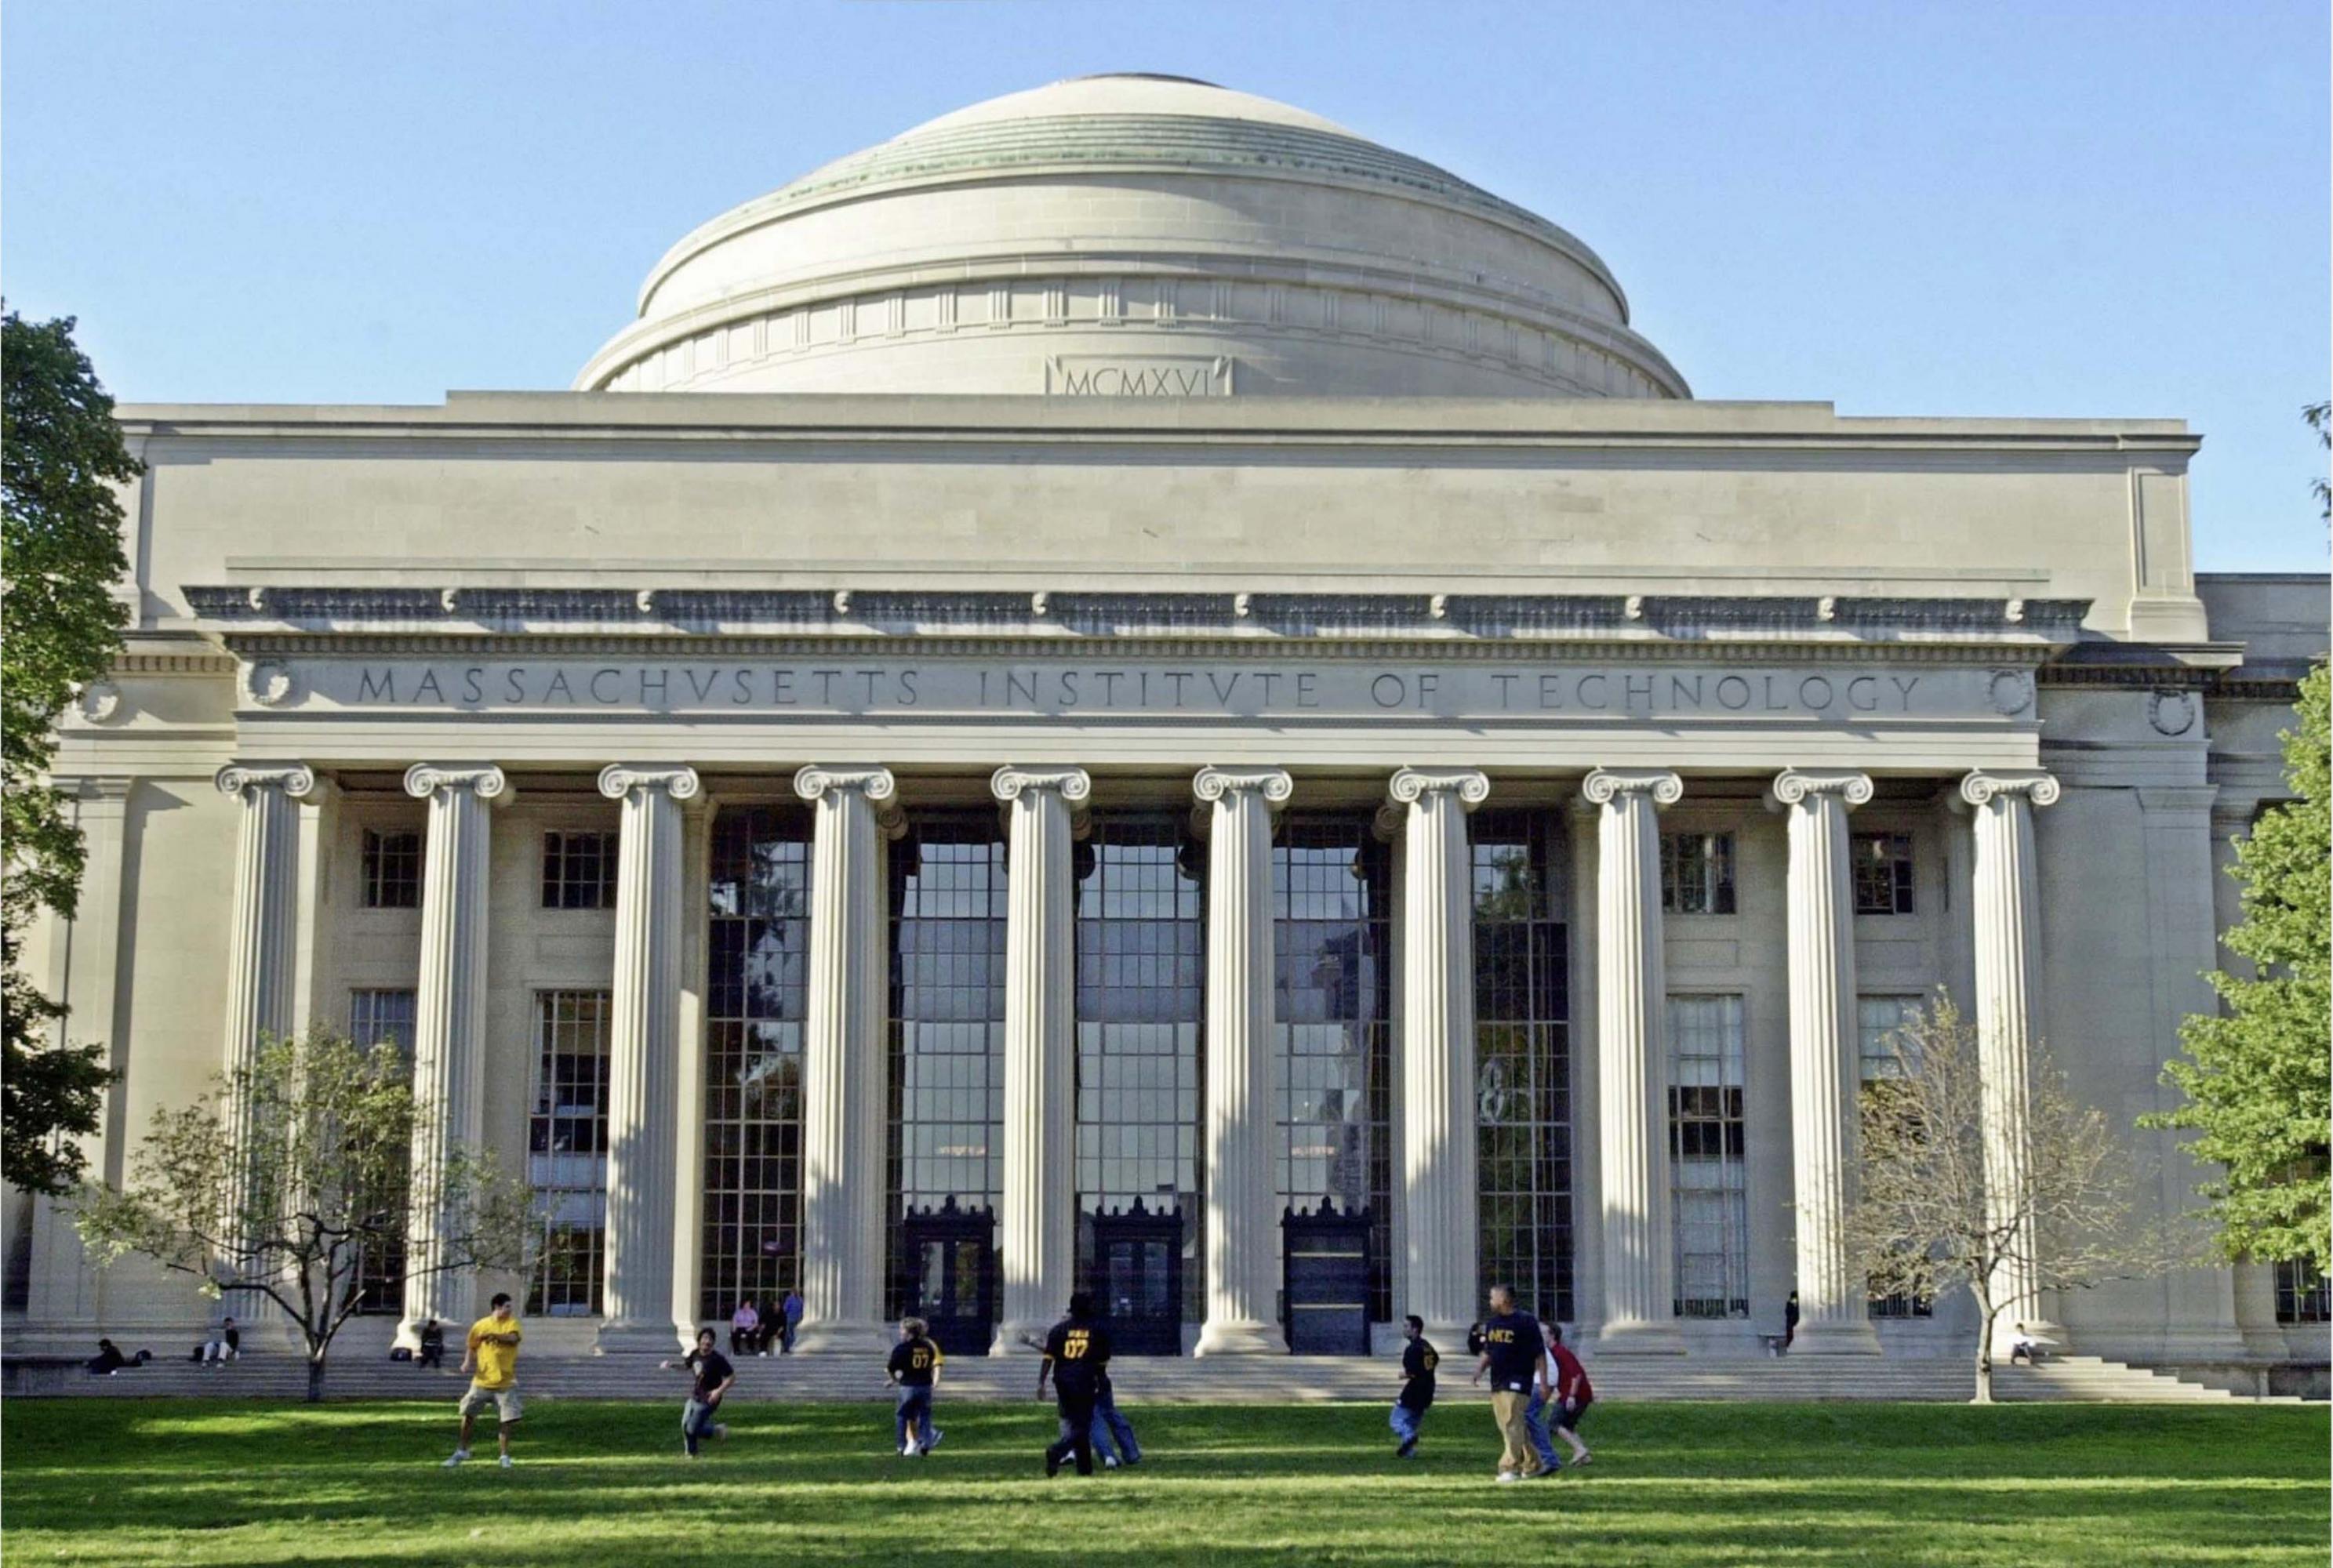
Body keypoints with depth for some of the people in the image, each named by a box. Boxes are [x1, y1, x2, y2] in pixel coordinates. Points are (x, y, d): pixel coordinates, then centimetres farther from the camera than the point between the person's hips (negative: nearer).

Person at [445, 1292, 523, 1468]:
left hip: (505, 1382, -1)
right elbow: (471, 1346, 12)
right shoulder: (480, 1325, 0)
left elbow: (513, 1338, -22)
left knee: (505, 1420, -1)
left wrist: (492, 1335, -29)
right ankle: (462, 1451, 23)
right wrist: (468, 1361, -6)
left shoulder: (512, 1322, -2)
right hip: (482, 1380, 1)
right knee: (468, 1414, 6)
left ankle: (505, 1456, 12)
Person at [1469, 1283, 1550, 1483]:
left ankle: (1510, 1468, -14)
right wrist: (1480, 1368, 2)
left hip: (1518, 1382, -8)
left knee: (1513, 1425, -13)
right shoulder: (1491, 1322, 13)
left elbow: (1540, 1354, -7)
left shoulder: (1526, 1322, -8)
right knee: (1507, 1427, 11)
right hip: (1497, 1383, 8)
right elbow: (1488, 1352, 22)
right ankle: (1533, 1465, 22)